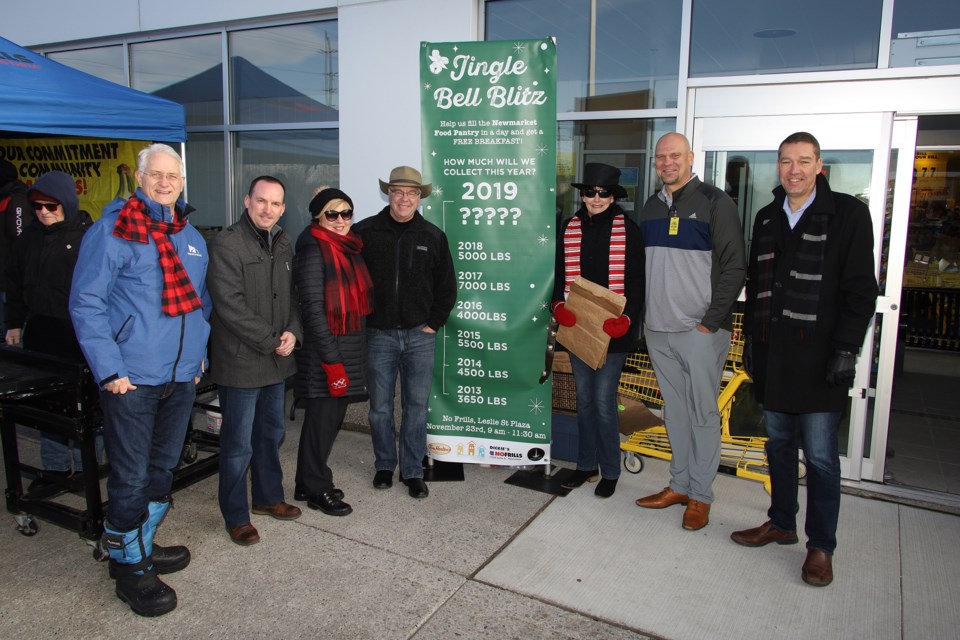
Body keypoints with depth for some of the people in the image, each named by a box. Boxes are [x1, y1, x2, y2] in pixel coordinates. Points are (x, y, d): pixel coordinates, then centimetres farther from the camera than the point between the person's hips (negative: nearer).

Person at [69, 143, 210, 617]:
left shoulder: (192, 238, 13)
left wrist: (200, 353, 14)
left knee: (163, 469, 18)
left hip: (181, 377, 7)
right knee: (130, 477, 2)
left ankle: (141, 546, 37)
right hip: (131, 380, -7)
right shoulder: (111, 231, -8)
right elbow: (85, 303, -12)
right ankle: (128, 566, 21)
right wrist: (109, 369, -16)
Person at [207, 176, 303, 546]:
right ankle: (236, 516, 20)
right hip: (241, 362, -7)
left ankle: (268, 497, 37)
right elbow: (231, 306, -19)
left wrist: (292, 332, -5)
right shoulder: (226, 244, -13)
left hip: (278, 362, 7)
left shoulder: (282, 244, 11)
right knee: (239, 444, 3)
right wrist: (271, 342, -16)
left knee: (271, 434, 20)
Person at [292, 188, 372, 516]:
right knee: (322, 419, 2)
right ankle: (316, 489, 18)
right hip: (324, 351, -8)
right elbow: (313, 308, -17)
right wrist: (332, 360, -18)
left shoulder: (348, 248, 12)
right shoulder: (314, 251, -13)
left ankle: (311, 481, 30)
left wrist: (355, 352, 14)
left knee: (333, 418, 15)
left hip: (349, 347, 8)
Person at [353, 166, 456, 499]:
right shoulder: (365, 232, -1)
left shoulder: (433, 236, 4)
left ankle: (413, 472, 19)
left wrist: (433, 323, 3)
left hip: (419, 335, 1)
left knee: (416, 406, 6)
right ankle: (384, 466, 27)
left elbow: (447, 287, 10)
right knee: (380, 407, 8)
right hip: (379, 335, -1)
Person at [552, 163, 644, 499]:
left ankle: (610, 471, 16)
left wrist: (627, 318, -19)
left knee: (603, 401, -3)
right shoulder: (569, 228, 6)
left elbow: (636, 281, -6)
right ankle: (585, 465, 28)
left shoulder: (627, 229, -4)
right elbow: (559, 273, 8)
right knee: (584, 399, 14)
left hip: (612, 330, -4)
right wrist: (558, 305, -10)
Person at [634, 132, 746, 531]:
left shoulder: (714, 202, -4)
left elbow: (734, 266, -8)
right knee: (674, 411, 14)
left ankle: (701, 495, 14)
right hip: (658, 330, 6)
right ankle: (679, 484, 26)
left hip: (700, 330, -6)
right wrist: (642, 314, 10)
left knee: (703, 412, 3)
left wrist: (711, 321, -12)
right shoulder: (652, 206, 14)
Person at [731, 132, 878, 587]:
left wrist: (847, 349, -13)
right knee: (778, 444, 16)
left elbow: (861, 290, -7)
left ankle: (821, 546, 15)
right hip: (771, 355, 6)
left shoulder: (848, 214, -4)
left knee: (820, 456, 1)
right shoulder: (767, 218, 13)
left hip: (819, 359, -5)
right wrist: (751, 340, 15)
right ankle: (781, 523, 31)